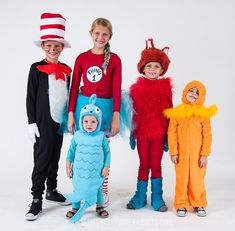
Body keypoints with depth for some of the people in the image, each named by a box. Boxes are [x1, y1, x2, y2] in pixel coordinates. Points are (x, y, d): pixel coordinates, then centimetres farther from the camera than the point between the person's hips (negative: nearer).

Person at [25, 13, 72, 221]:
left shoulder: (66, 70, 8)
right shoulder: (36, 68, -5)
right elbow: (30, 98, -6)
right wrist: (32, 123, -11)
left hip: (59, 121, 5)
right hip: (42, 122, -5)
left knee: (55, 157, 14)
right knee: (41, 159, -3)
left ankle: (52, 190, 29)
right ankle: (37, 199, 6)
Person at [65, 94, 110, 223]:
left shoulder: (101, 136, -9)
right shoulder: (77, 135, -6)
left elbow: (107, 152, -2)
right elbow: (71, 151, 3)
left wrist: (106, 167, -3)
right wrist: (68, 165, 4)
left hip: (97, 171, 0)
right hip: (80, 170, 1)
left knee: (98, 188, 16)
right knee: (78, 188, 13)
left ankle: (100, 206, 37)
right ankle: (76, 207, 32)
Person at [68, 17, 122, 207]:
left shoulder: (114, 59, -1)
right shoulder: (82, 58, 3)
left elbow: (116, 89, -2)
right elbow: (74, 87, 4)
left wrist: (116, 116, -7)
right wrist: (71, 114, 1)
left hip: (105, 106, -1)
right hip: (84, 104, 2)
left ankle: (103, 191, 21)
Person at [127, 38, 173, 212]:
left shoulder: (165, 88, 0)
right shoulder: (137, 88, 0)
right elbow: (133, 112, 4)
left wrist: (168, 134, 0)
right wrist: (132, 134, 4)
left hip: (159, 132, 0)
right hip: (142, 132, 1)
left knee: (156, 165, 8)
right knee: (144, 164, 10)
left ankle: (157, 198, 21)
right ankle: (140, 197, 23)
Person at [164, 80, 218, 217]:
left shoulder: (203, 113, -3)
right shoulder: (177, 112, -2)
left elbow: (207, 135, -2)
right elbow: (172, 133, -1)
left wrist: (205, 154, -5)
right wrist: (173, 152, -3)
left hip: (198, 154, 0)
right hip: (181, 153, 0)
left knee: (197, 179, 8)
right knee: (182, 178, 7)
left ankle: (198, 204, 28)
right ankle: (182, 205, 23)